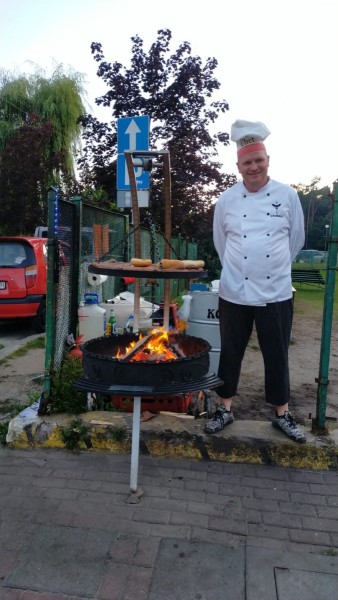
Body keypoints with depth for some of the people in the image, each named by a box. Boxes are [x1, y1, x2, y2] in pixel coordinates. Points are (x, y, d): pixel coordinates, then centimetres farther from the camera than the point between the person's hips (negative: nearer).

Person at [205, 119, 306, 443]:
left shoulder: (287, 195, -2)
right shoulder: (226, 200, -1)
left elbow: (296, 239, 8)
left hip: (276, 292, 0)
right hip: (234, 292, 1)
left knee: (277, 355, 10)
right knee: (230, 353, 10)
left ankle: (282, 414, 28)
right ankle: (225, 409, 28)